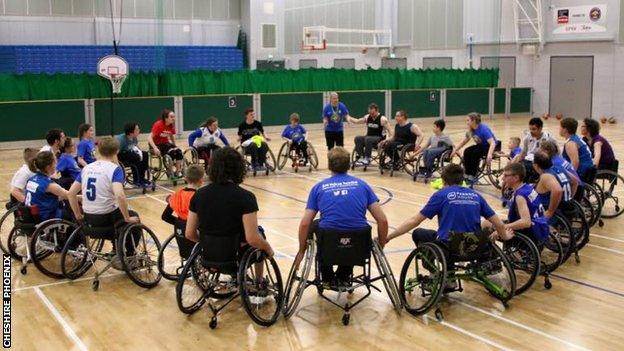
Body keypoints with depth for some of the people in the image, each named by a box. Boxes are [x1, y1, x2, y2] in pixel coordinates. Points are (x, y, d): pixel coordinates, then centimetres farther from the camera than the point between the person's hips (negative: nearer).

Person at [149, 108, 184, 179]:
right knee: (172, 152, -30)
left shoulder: (171, 125, -1)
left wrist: (174, 146, 9)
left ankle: (178, 171, -13)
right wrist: (155, 148, -37)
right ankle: (170, 172, -12)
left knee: (179, 152, -20)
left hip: (166, 143, 6)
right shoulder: (158, 125, -20)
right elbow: (149, 138, -25)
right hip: (157, 144, -6)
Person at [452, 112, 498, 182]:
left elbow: (492, 143, -38)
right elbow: (464, 141, 9)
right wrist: (455, 149, 1)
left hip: (490, 147, -7)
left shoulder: (484, 129, -29)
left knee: (476, 152, -30)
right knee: (467, 152, -17)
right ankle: (467, 174, -10)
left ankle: (473, 176, -22)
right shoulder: (471, 130, -7)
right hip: (481, 145, 7)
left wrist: (489, 155, -54)